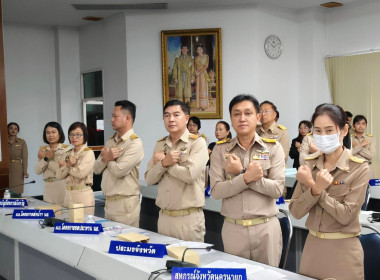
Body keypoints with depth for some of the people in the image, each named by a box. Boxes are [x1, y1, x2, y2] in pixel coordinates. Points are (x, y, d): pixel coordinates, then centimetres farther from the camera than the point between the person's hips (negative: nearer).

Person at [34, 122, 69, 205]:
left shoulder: (66, 149, -5)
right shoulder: (43, 150, 10)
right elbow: (37, 171, 2)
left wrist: (47, 159, -10)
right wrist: (45, 158, -12)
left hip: (62, 185, -5)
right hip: (48, 186, 5)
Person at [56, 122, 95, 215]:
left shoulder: (88, 153, -6)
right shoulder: (67, 154, 12)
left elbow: (81, 173, -18)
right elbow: (59, 176, 5)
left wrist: (65, 166, -2)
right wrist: (68, 165, -13)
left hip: (83, 195, -6)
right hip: (68, 194, 6)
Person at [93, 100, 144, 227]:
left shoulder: (135, 143, -12)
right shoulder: (110, 142, 13)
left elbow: (119, 171, -21)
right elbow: (96, 169, 11)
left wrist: (107, 158, -3)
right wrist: (105, 158, -10)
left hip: (125, 203, -8)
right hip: (109, 202, 8)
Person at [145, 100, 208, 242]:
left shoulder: (197, 143, -7)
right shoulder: (160, 145, 11)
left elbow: (190, 174, -21)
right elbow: (149, 179, 5)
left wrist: (162, 161, -8)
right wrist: (164, 163, -14)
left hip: (188, 217, -5)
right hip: (163, 216, 5)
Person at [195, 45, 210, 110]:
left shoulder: (206, 56, 1)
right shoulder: (196, 57, 14)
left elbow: (206, 66, -7)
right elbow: (195, 66, 16)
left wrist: (200, 72, -13)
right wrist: (196, 71, -5)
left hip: (203, 73, -4)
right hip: (197, 74, 4)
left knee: (203, 88, -8)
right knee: (198, 89, 1)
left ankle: (204, 105, -9)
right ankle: (200, 105, 2)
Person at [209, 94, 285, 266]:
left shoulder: (273, 148, -1)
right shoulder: (220, 150, 1)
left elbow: (277, 189, -11)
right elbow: (216, 191, -8)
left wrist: (241, 173, -15)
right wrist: (247, 177, -21)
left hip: (266, 228, -1)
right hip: (233, 228, 1)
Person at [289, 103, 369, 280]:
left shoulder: (359, 167, -10)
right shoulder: (309, 166, 2)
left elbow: (346, 215, -17)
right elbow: (295, 211, -5)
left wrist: (313, 186, -20)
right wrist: (315, 189, -21)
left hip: (343, 250, -4)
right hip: (312, 246, 4)